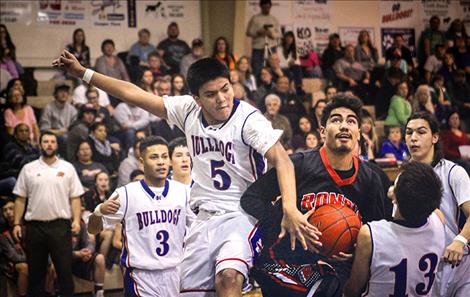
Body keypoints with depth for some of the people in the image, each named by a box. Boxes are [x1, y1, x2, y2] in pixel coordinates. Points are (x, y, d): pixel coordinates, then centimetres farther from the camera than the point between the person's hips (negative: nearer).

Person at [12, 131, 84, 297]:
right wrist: (17, 223, 1)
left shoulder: (67, 168, 5)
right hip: (35, 226, 1)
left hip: (60, 225, -1)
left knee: (65, 269, 0)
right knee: (35, 271, 8)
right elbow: (20, 199, 8)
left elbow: (75, 198, 3)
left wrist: (76, 220, -10)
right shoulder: (29, 169, 7)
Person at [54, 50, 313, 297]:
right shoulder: (189, 111, 0)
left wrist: (290, 209, -43)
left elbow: (280, 159, -28)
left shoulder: (248, 118, -16)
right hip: (206, 217, 6)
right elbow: (133, 94, 4)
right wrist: (82, 72, 4)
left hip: (242, 214, -6)